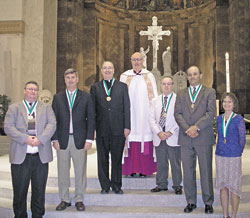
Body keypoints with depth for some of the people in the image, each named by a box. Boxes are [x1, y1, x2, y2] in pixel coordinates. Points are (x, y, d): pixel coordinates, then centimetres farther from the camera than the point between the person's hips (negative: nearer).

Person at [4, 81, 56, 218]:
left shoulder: (46, 108, 13)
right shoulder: (14, 108, 9)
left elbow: (52, 125, 0)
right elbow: (8, 127, -3)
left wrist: (40, 139, -16)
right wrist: (25, 138, -16)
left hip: (41, 156, 1)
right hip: (20, 156, -1)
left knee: (39, 189, 9)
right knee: (19, 190, 7)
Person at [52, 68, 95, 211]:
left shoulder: (86, 97, 5)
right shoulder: (58, 98, 9)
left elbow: (91, 119, 2)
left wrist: (89, 139, -5)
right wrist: (55, 139, -2)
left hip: (80, 140, -1)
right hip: (62, 140, 1)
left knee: (80, 171, 4)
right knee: (63, 172, 8)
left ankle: (79, 200, 18)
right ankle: (65, 200, 21)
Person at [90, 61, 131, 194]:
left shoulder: (122, 86, 9)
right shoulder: (95, 87, 10)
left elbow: (127, 107, 5)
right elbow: (92, 109, 7)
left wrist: (127, 126, -3)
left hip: (118, 128, 0)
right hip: (101, 129, 1)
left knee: (117, 158, 6)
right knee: (102, 159, 7)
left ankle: (116, 185, 19)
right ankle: (105, 186, 19)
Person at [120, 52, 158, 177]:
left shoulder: (149, 76, 9)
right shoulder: (124, 77, 9)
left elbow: (154, 96, 7)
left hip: (145, 113, 0)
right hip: (130, 113, 0)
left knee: (145, 137, -2)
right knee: (130, 140, -3)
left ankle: (144, 168, 7)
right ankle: (131, 168, 6)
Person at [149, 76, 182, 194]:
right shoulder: (155, 100, 13)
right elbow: (151, 119, 6)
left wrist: (170, 132, -13)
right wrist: (159, 132, -7)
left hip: (173, 137, -3)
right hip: (159, 137, 4)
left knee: (175, 163, 3)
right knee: (161, 163, 10)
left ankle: (177, 186, 16)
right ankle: (161, 185, 22)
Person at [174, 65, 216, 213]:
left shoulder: (209, 92, 7)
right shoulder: (181, 95, 15)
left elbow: (211, 113, -5)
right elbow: (177, 114, 4)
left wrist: (196, 127, -15)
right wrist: (187, 129, -11)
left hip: (204, 138, -2)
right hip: (185, 139, 3)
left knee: (206, 171, 2)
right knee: (188, 172, 6)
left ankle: (208, 203, 15)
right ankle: (191, 202, 18)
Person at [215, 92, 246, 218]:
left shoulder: (239, 119, -7)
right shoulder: (219, 119, 6)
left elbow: (242, 140, -1)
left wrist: (236, 154, 6)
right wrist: (221, 151, 12)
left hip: (234, 157, -4)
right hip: (220, 156, 4)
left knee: (233, 186, 3)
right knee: (222, 186, 9)